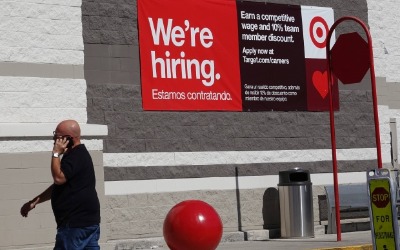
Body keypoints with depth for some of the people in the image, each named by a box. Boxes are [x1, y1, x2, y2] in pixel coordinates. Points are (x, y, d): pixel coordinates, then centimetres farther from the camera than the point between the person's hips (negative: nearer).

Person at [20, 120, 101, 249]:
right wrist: (34, 201, 22)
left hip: (76, 223, -10)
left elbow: (59, 178, -25)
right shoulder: (78, 154, 20)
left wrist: (56, 153, -15)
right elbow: (58, 186, 25)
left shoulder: (76, 156, -14)